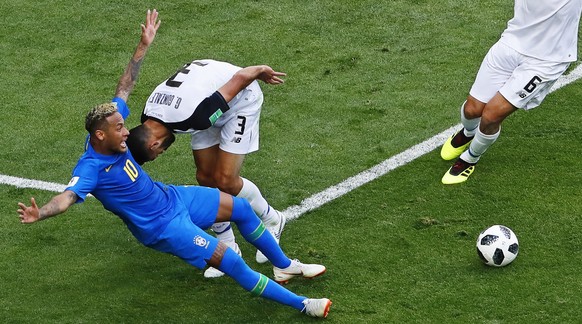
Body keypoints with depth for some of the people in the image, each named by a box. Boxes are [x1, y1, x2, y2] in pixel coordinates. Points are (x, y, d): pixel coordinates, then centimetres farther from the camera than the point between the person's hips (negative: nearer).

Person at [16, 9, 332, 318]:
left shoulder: (108, 132, -8)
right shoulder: (91, 168, -29)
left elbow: (123, 89, 2)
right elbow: (68, 196, -44)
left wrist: (143, 46, 3)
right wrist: (40, 213, -65)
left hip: (172, 196, 9)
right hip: (161, 225, -9)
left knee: (241, 208, 15)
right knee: (232, 263, -15)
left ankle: (283, 265, 37)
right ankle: (301, 304, -6)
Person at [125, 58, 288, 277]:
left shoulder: (190, 116, -41)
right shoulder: (148, 116, -19)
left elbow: (241, 77, -32)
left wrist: (261, 70, -15)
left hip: (242, 96, -7)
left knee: (225, 181, -10)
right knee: (205, 179, 2)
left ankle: (271, 220, 16)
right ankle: (228, 247, 15)